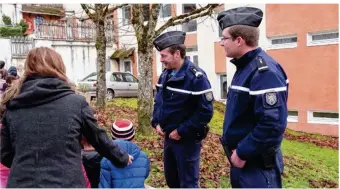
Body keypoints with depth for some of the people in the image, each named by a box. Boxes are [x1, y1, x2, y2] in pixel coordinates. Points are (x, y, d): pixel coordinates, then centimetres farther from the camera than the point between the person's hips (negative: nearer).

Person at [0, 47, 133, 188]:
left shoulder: (12, 107, 2)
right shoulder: (75, 102, -5)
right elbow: (99, 138, 6)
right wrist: (123, 158, 23)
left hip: (20, 183, 2)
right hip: (66, 182, -2)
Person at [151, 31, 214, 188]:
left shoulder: (196, 77, -20)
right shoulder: (165, 74, 5)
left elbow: (205, 112, -22)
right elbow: (158, 101, 17)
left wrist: (181, 131, -19)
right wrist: (156, 122, 2)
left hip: (187, 139, -7)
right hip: (168, 136, 8)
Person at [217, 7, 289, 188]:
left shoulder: (264, 71, -23)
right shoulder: (245, 67, 8)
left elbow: (273, 124, -29)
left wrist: (243, 153, -20)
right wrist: (237, 150, 12)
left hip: (257, 163, -9)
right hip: (240, 157, 9)